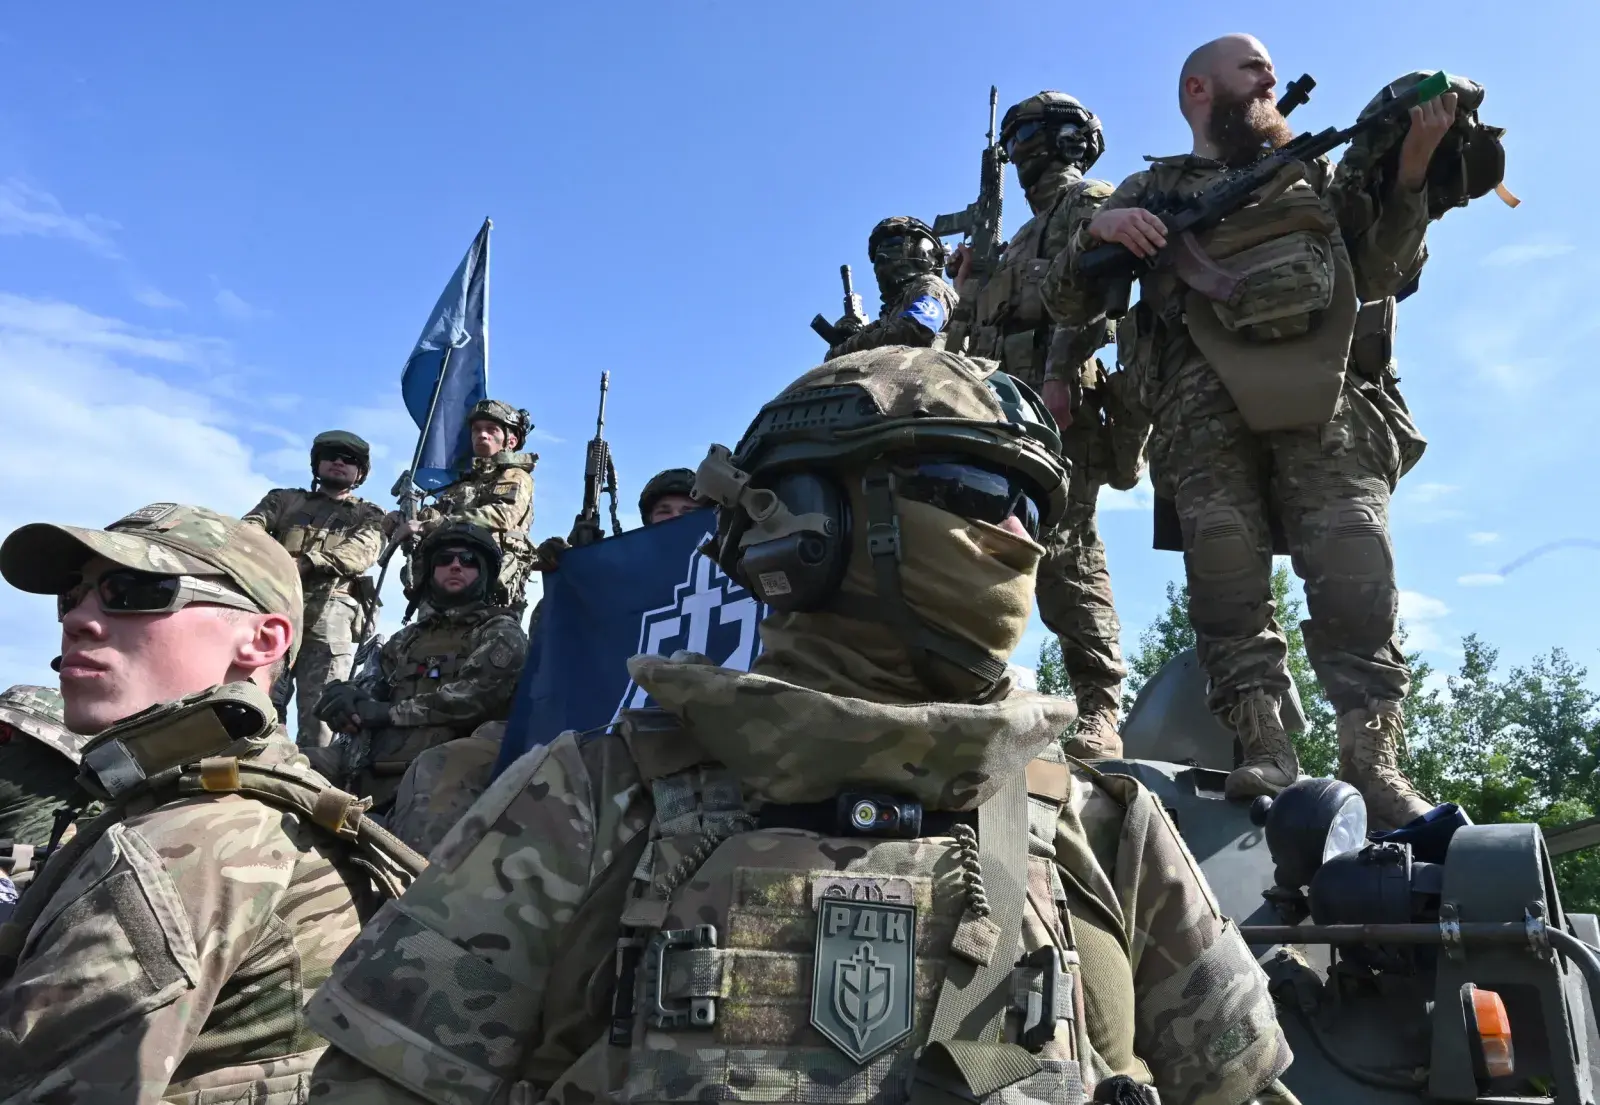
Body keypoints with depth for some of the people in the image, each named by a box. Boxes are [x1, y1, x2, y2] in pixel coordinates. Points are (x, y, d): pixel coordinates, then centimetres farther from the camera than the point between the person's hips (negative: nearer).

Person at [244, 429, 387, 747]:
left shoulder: (368, 516, 23)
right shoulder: (285, 499, 28)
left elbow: (359, 555, 1)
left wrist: (305, 561, -16)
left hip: (331, 615, -1)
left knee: (319, 712, -10)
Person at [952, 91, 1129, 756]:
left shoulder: (1089, 201, 8)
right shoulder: (1026, 236, 35)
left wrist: (1060, 375, -23)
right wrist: (968, 289, 16)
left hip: (1058, 402, -9)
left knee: (1064, 553, -17)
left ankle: (1099, 714, -16)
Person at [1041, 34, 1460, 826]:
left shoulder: (1313, 172, 31)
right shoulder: (1151, 190, 24)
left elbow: (1385, 275, 21)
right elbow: (1064, 305, 15)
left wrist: (1410, 172, 8)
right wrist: (1096, 229, -5)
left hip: (1322, 391, 1)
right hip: (1205, 398, -1)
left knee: (1352, 567, -16)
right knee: (1224, 561, -18)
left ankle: (1372, 758, -16)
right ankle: (1262, 745, -14)